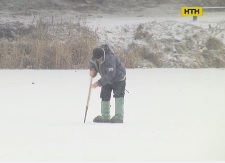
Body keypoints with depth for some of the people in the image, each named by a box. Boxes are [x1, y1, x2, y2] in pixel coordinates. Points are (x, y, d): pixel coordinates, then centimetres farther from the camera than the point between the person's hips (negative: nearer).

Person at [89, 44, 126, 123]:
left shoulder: (109, 59, -41)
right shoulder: (95, 57, -18)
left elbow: (110, 75, -43)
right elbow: (92, 62, 8)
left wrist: (99, 83, -46)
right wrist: (92, 69, -14)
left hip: (118, 77, -7)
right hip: (107, 79, 8)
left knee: (118, 95, -17)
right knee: (105, 96, 6)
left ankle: (119, 117, -18)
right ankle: (105, 117, 15)